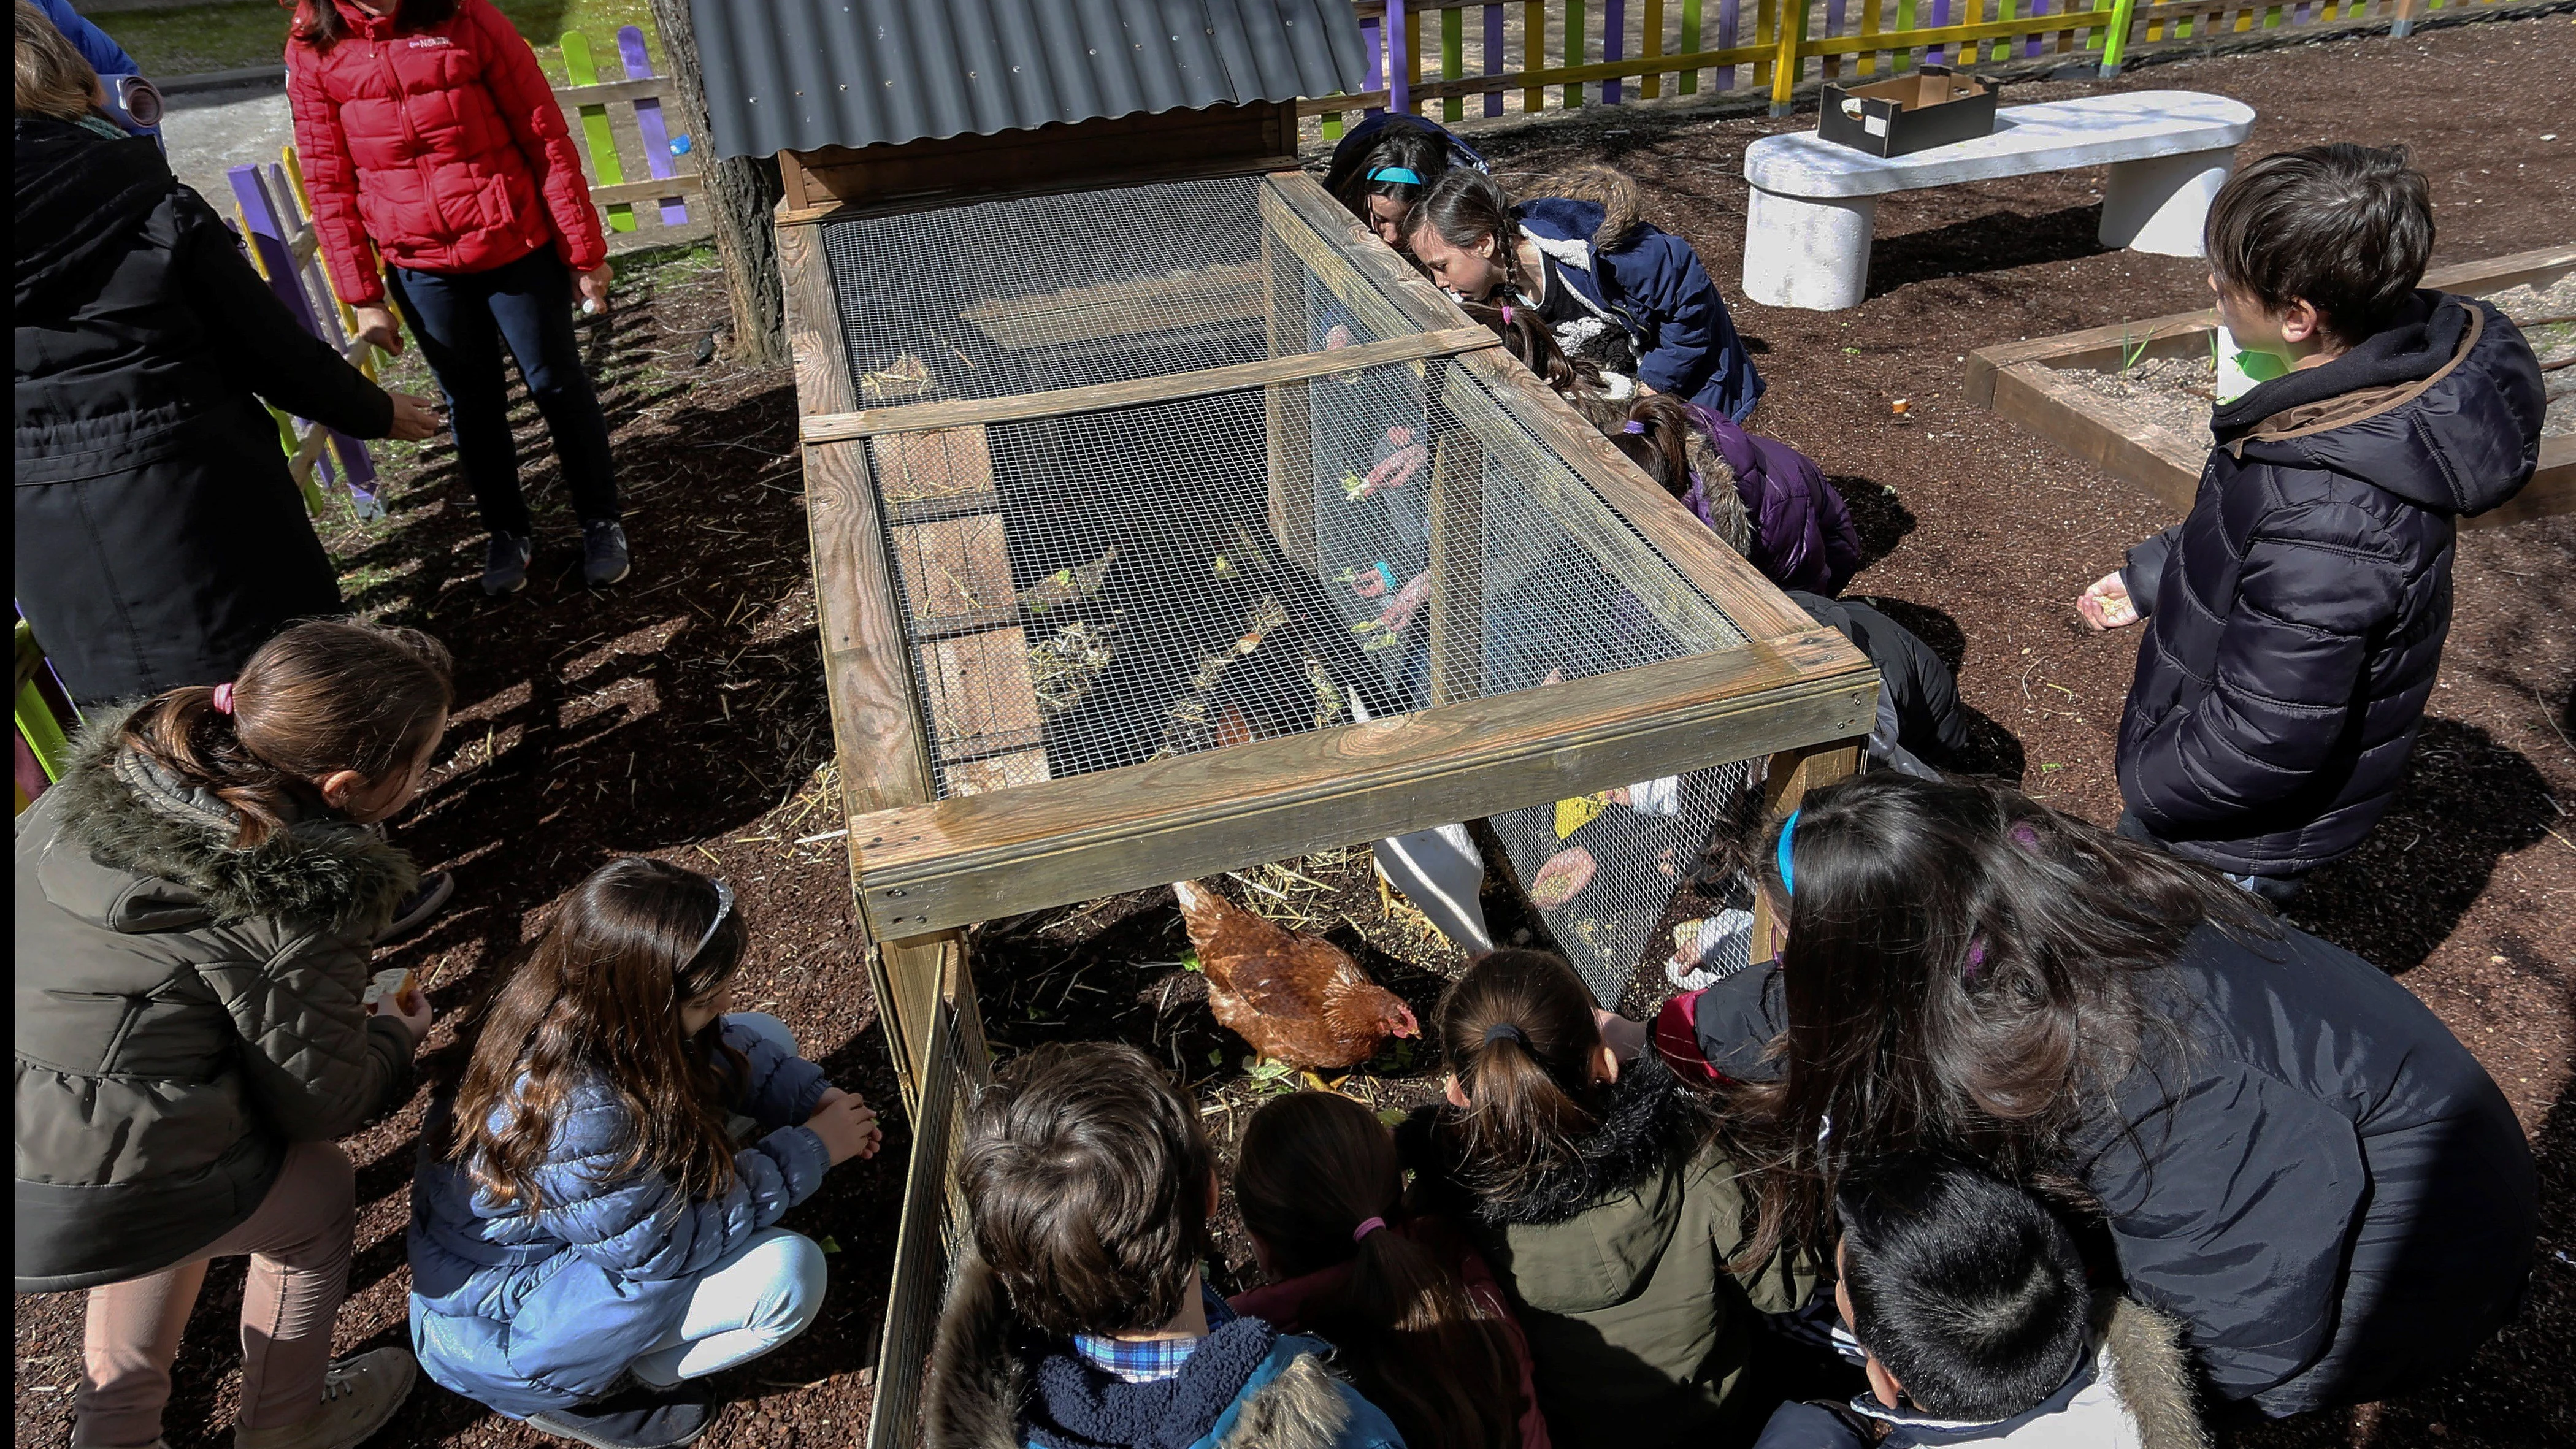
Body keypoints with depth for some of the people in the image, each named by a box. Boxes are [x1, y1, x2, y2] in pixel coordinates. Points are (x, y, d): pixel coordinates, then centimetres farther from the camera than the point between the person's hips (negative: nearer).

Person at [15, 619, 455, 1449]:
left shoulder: (104, 776, -2)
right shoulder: (295, 911, -21)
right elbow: (317, 1100, -10)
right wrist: (396, 1039, 12)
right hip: (90, 1207, -7)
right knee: (318, 1193, 20)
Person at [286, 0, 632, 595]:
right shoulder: (312, 50, -2)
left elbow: (546, 137, -7)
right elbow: (328, 183, 2)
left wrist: (585, 252, -7)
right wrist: (364, 297, 1)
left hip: (518, 247, -2)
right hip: (421, 266, 2)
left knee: (558, 385, 9)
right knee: (472, 405, 13)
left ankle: (601, 521, 26)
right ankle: (508, 531, 31)